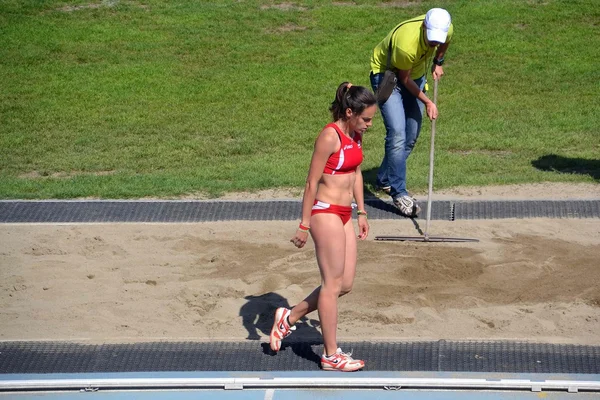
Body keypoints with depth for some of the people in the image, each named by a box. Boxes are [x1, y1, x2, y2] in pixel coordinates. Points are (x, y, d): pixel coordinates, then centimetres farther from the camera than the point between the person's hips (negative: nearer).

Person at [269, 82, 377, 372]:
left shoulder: (356, 135, 7)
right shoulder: (330, 137, -18)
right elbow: (312, 182, -15)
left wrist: (361, 212, 19)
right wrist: (304, 226, -13)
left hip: (344, 215, 9)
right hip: (326, 213, -9)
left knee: (345, 284, 11)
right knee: (333, 284, -1)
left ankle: (289, 317, 26)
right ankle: (331, 356, 9)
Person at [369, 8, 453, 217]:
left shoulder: (446, 30, -22)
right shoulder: (406, 44, -40)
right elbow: (404, 79, -21)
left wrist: (438, 62, 5)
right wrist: (427, 102, -16)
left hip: (416, 74, 7)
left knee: (411, 136, 8)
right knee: (397, 134, -19)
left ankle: (385, 180, 26)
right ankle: (399, 193, -15)